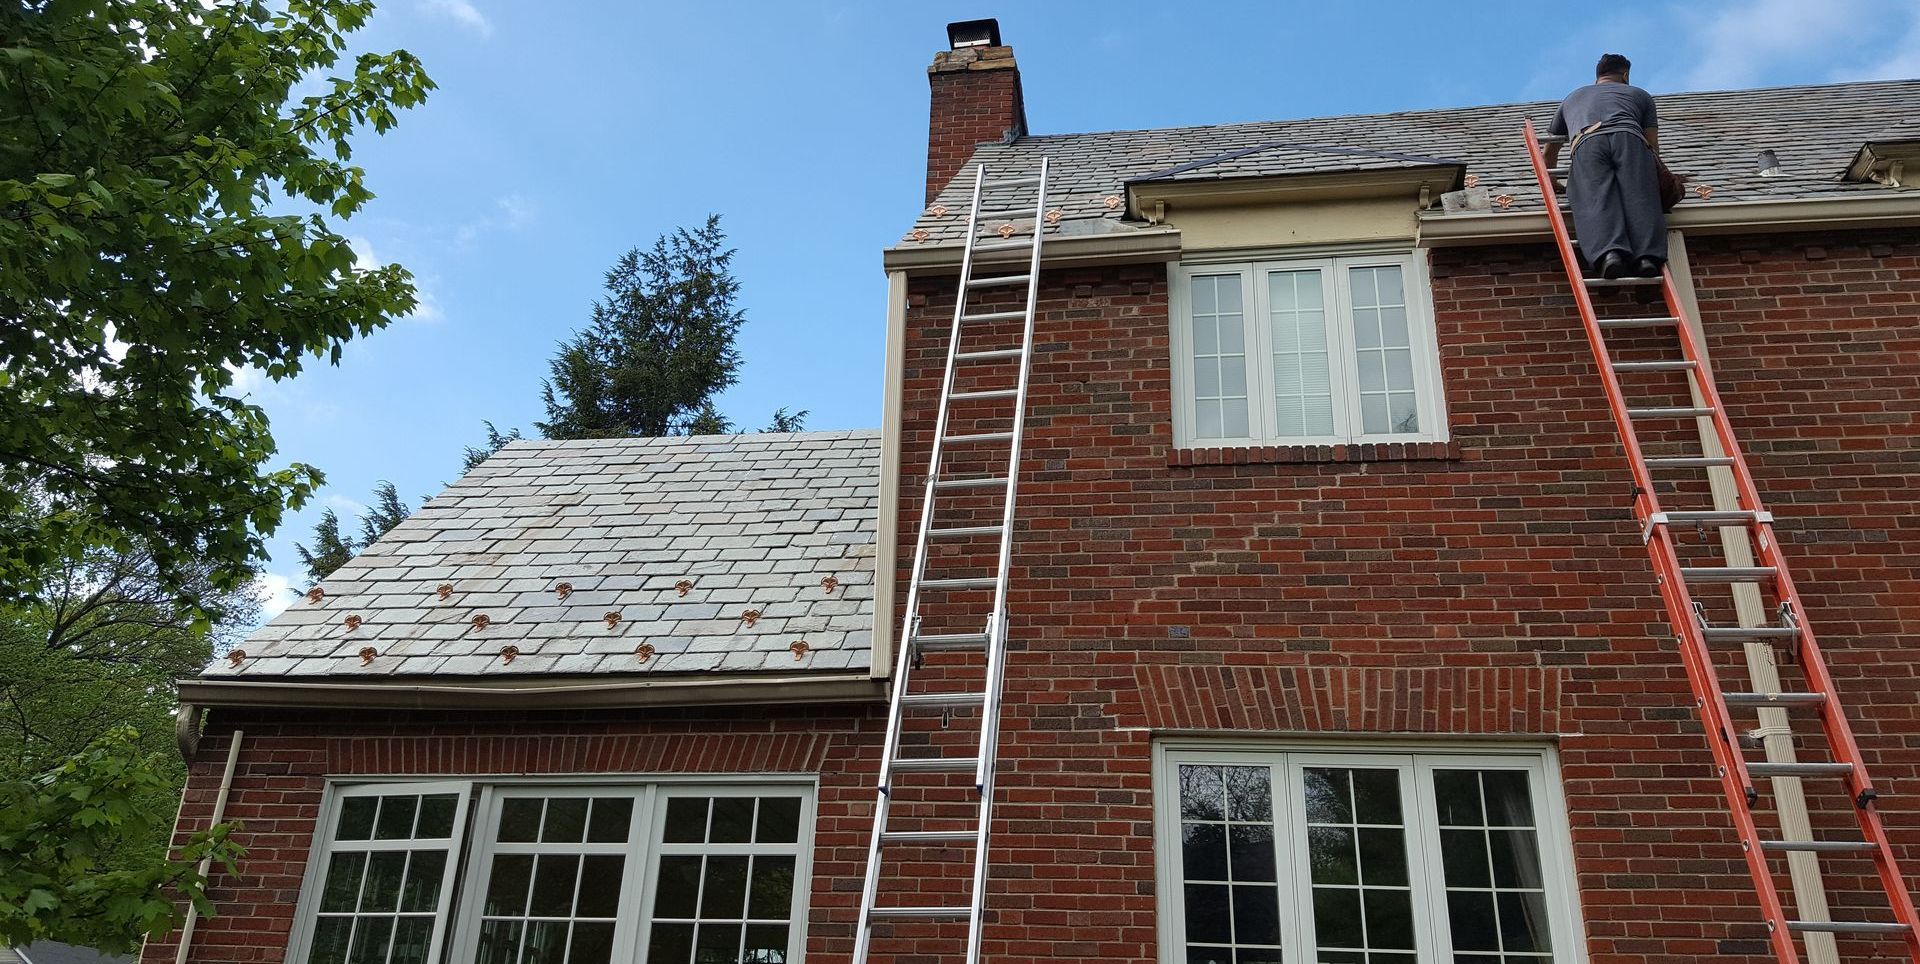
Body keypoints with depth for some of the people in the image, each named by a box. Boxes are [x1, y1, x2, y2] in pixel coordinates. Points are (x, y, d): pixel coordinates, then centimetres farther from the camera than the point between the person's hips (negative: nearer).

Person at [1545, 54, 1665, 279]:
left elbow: (1550, 152, 51)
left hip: (1587, 142, 0)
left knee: (1595, 202, -20)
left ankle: (1609, 251, -47)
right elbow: (1653, 143, 28)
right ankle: (1648, 255, -39)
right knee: (1639, 200, -15)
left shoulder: (1572, 98, 45)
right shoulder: (1640, 94, 38)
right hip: (1629, 137, 0)